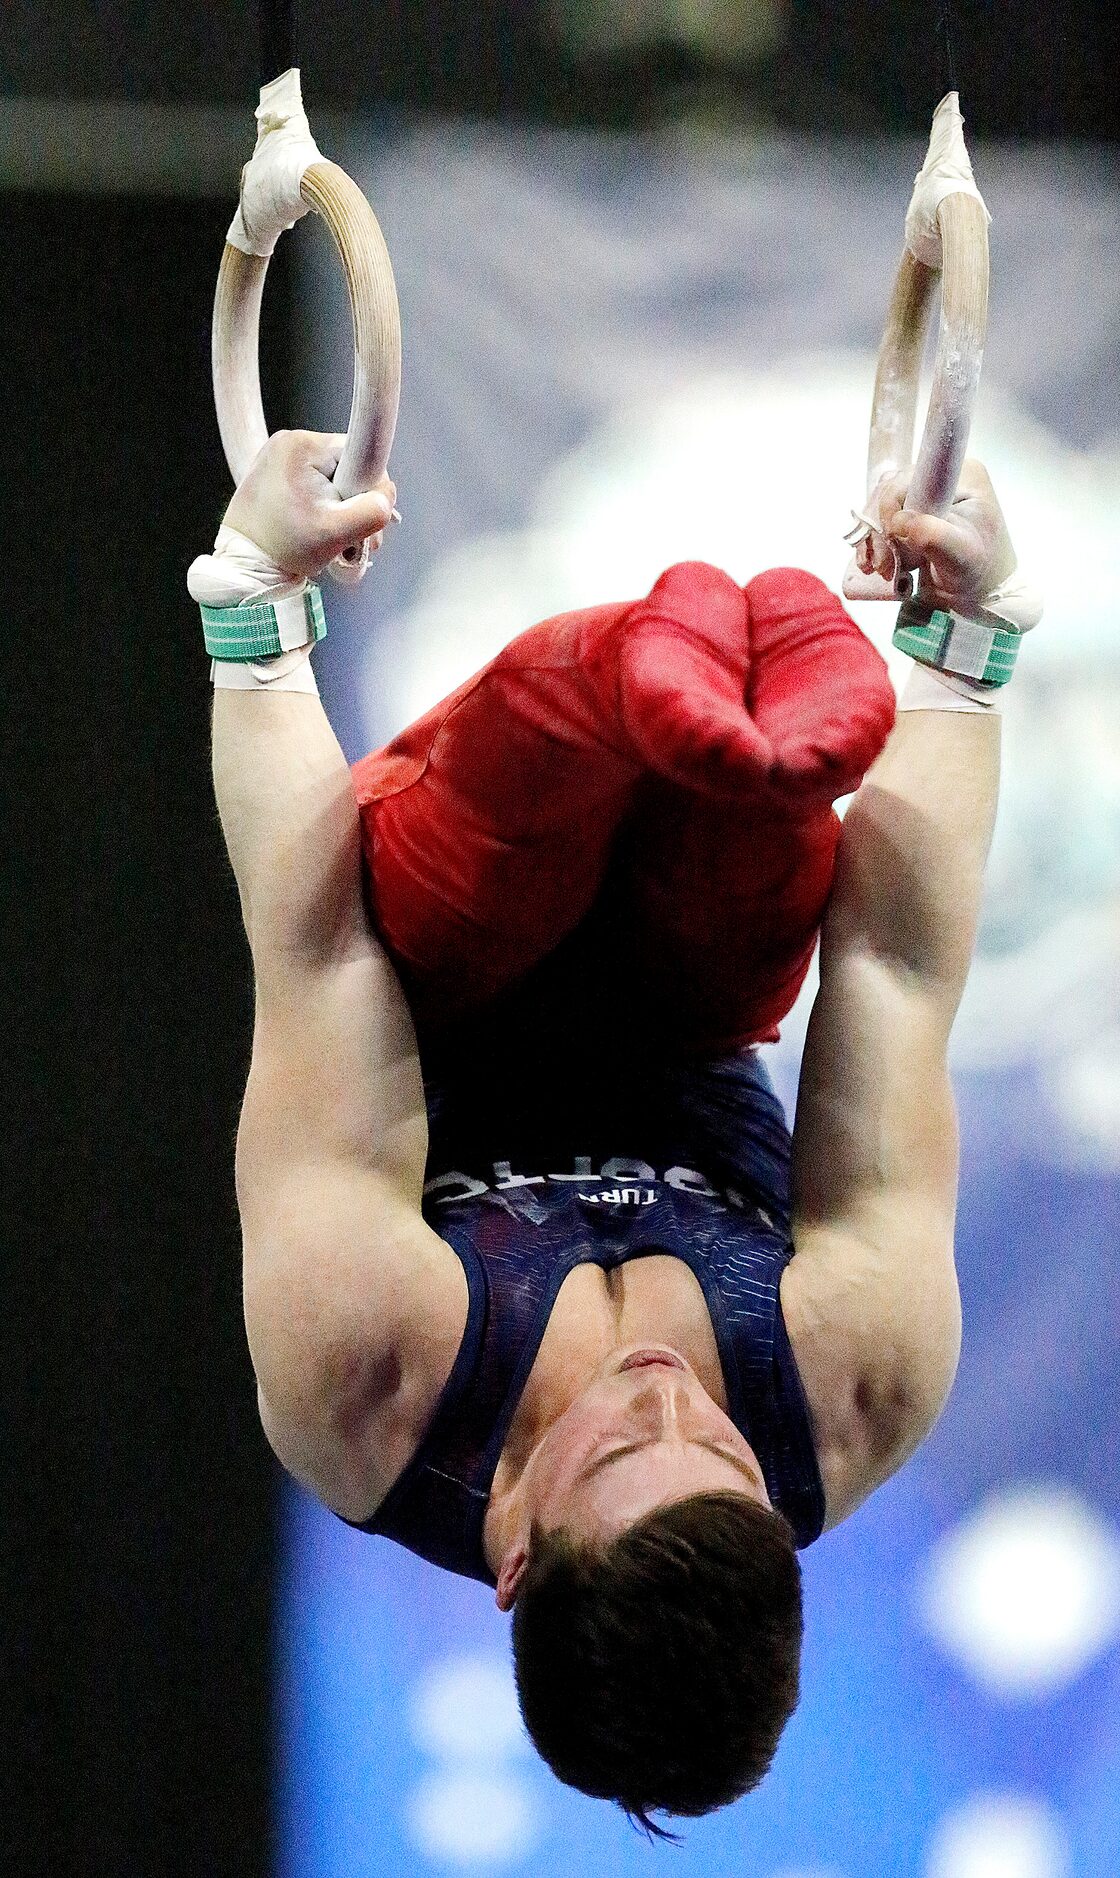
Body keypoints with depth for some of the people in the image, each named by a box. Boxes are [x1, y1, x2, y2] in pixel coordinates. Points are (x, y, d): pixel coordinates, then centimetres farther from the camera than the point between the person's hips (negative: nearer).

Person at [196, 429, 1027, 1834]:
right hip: (689, 1079, 2)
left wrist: (256, 590, -28)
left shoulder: (360, 1372, -41)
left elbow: (312, 964, -34)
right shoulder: (860, 1397, -36)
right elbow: (904, 975, -28)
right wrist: (965, 637, -23)